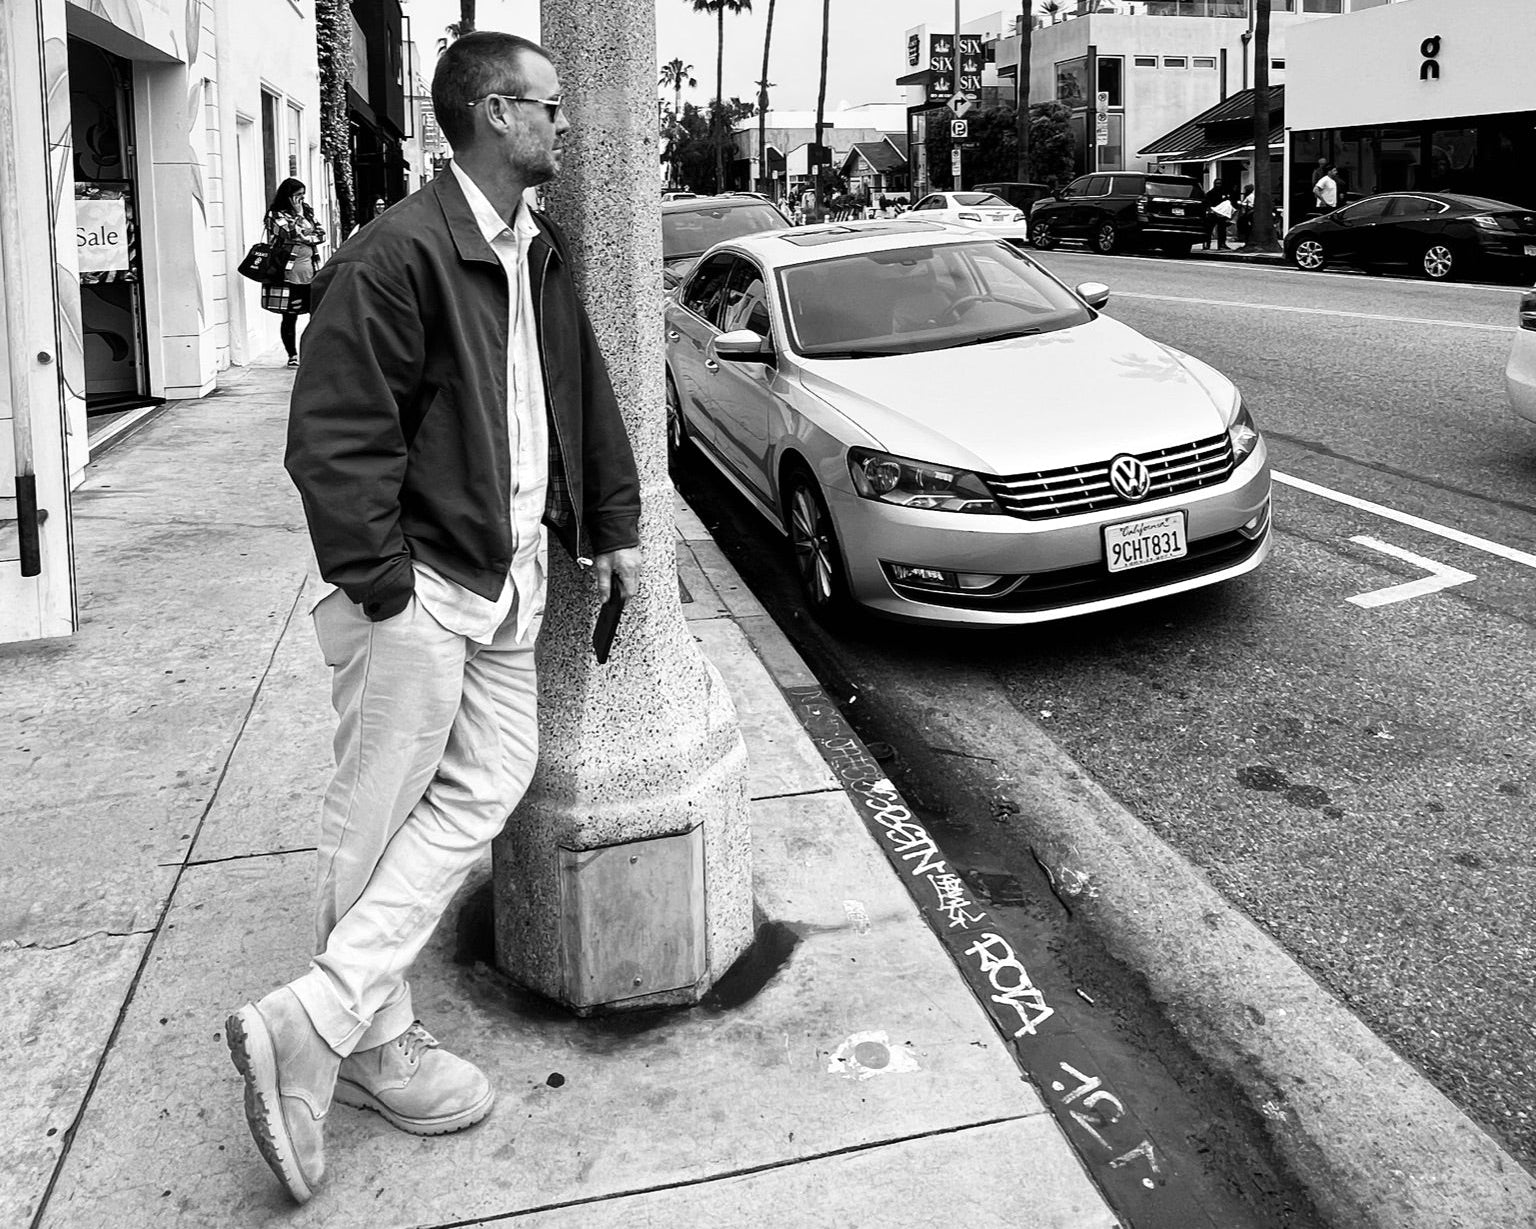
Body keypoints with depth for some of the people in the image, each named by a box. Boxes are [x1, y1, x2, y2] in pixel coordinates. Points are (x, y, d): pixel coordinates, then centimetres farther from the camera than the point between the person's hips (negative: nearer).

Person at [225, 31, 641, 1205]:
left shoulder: (540, 253, 13)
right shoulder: (399, 252, -14)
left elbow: (586, 395, 20)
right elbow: (335, 436, -18)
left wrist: (613, 523, 15)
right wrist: (383, 586, -19)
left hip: (506, 579, 9)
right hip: (419, 588, -9)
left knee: (490, 779, 7)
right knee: (381, 819, 2)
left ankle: (317, 1020, 14)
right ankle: (371, 1042, 17)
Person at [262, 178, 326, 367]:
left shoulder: (307, 212, 15)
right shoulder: (276, 216, -5)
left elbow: (321, 234, 8)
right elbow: (296, 234, -15)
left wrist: (306, 238, -6)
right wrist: (298, 214, -7)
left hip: (310, 271, 5)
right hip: (288, 273, -5)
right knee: (289, 316, 1)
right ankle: (293, 355, 10)